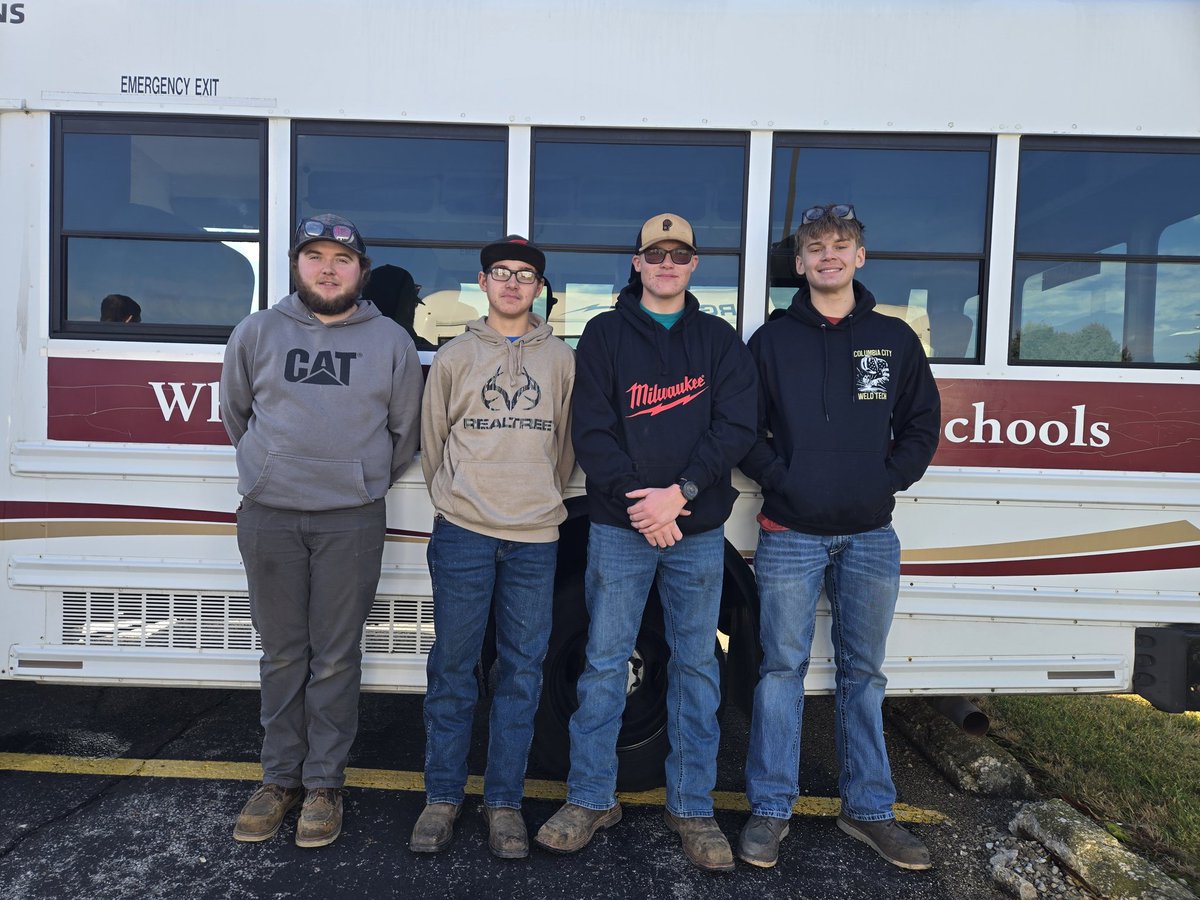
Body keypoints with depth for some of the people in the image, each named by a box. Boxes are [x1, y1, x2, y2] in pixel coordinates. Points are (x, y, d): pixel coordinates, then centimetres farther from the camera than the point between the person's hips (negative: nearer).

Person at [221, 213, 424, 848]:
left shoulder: (390, 341, 4)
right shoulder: (257, 332, 6)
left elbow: (405, 430, 11)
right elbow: (235, 413, 18)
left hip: (351, 520, -1)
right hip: (268, 515, 2)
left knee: (336, 658, 5)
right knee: (282, 654, 10)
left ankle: (323, 784, 19)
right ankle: (280, 778, 24)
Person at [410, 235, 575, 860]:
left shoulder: (561, 359, 10)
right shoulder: (454, 356, 9)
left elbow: (566, 444, 13)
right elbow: (432, 441, 12)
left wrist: (541, 498, 10)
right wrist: (456, 501, 10)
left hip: (536, 537, 1)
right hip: (463, 533, 0)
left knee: (522, 671, 5)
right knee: (452, 668, 5)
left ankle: (504, 802, 18)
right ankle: (442, 796, 19)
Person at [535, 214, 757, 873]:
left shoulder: (719, 340, 10)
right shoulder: (605, 334, 6)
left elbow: (735, 428, -2)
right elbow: (591, 430, -3)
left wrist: (680, 491, -15)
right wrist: (637, 499, -14)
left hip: (699, 531, 2)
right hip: (619, 527, -1)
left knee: (696, 665, 8)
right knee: (604, 663, 4)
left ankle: (691, 806, 22)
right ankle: (591, 799, 20)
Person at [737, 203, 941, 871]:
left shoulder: (894, 339, 9)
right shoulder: (773, 340, 5)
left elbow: (922, 426, 10)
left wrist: (887, 481, -2)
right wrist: (778, 477, -8)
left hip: (870, 535, 2)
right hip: (790, 533, -1)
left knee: (864, 672, 12)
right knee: (783, 669, 3)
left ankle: (869, 808, 25)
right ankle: (771, 808, 15)